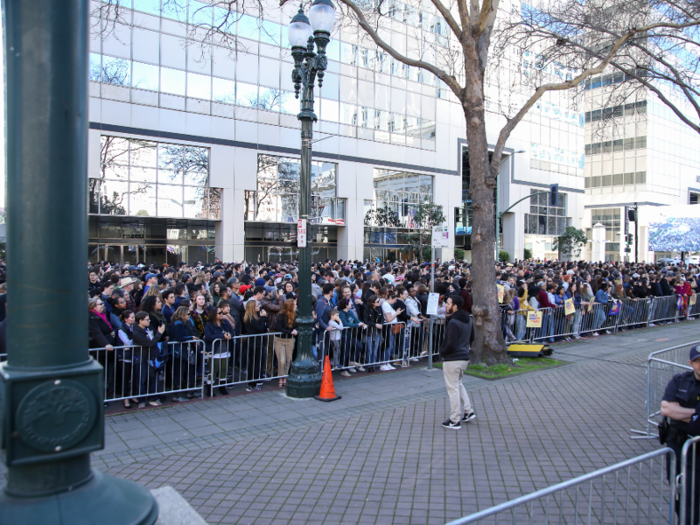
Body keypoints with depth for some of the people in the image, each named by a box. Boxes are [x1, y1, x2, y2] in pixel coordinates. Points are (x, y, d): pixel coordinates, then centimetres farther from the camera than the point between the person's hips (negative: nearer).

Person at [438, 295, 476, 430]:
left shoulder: (453, 323, -21)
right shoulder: (468, 319, 7)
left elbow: (451, 344, -24)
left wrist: (442, 352, -9)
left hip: (452, 360, -9)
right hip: (464, 357, 9)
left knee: (453, 389, 1)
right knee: (458, 384, 25)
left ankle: (455, 421, 9)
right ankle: (468, 412, 24)